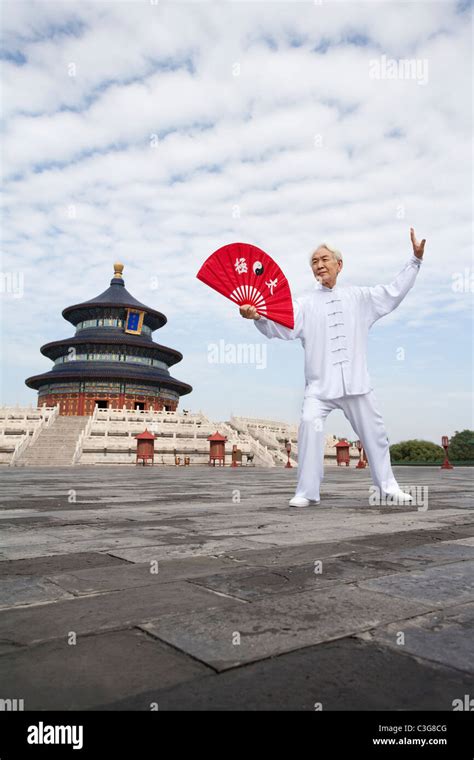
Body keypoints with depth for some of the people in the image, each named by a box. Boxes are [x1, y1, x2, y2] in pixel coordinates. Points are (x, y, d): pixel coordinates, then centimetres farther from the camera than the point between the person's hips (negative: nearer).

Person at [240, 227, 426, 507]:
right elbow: (283, 326, -9)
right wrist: (258, 317, -28)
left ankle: (388, 486, 32)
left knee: (374, 432, 11)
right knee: (310, 424, -23)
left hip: (356, 382, 2)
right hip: (320, 384, -2)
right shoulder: (305, 303, 4)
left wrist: (415, 260, 14)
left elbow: (394, 293, 17)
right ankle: (307, 492, -11)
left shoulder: (359, 297, 12)